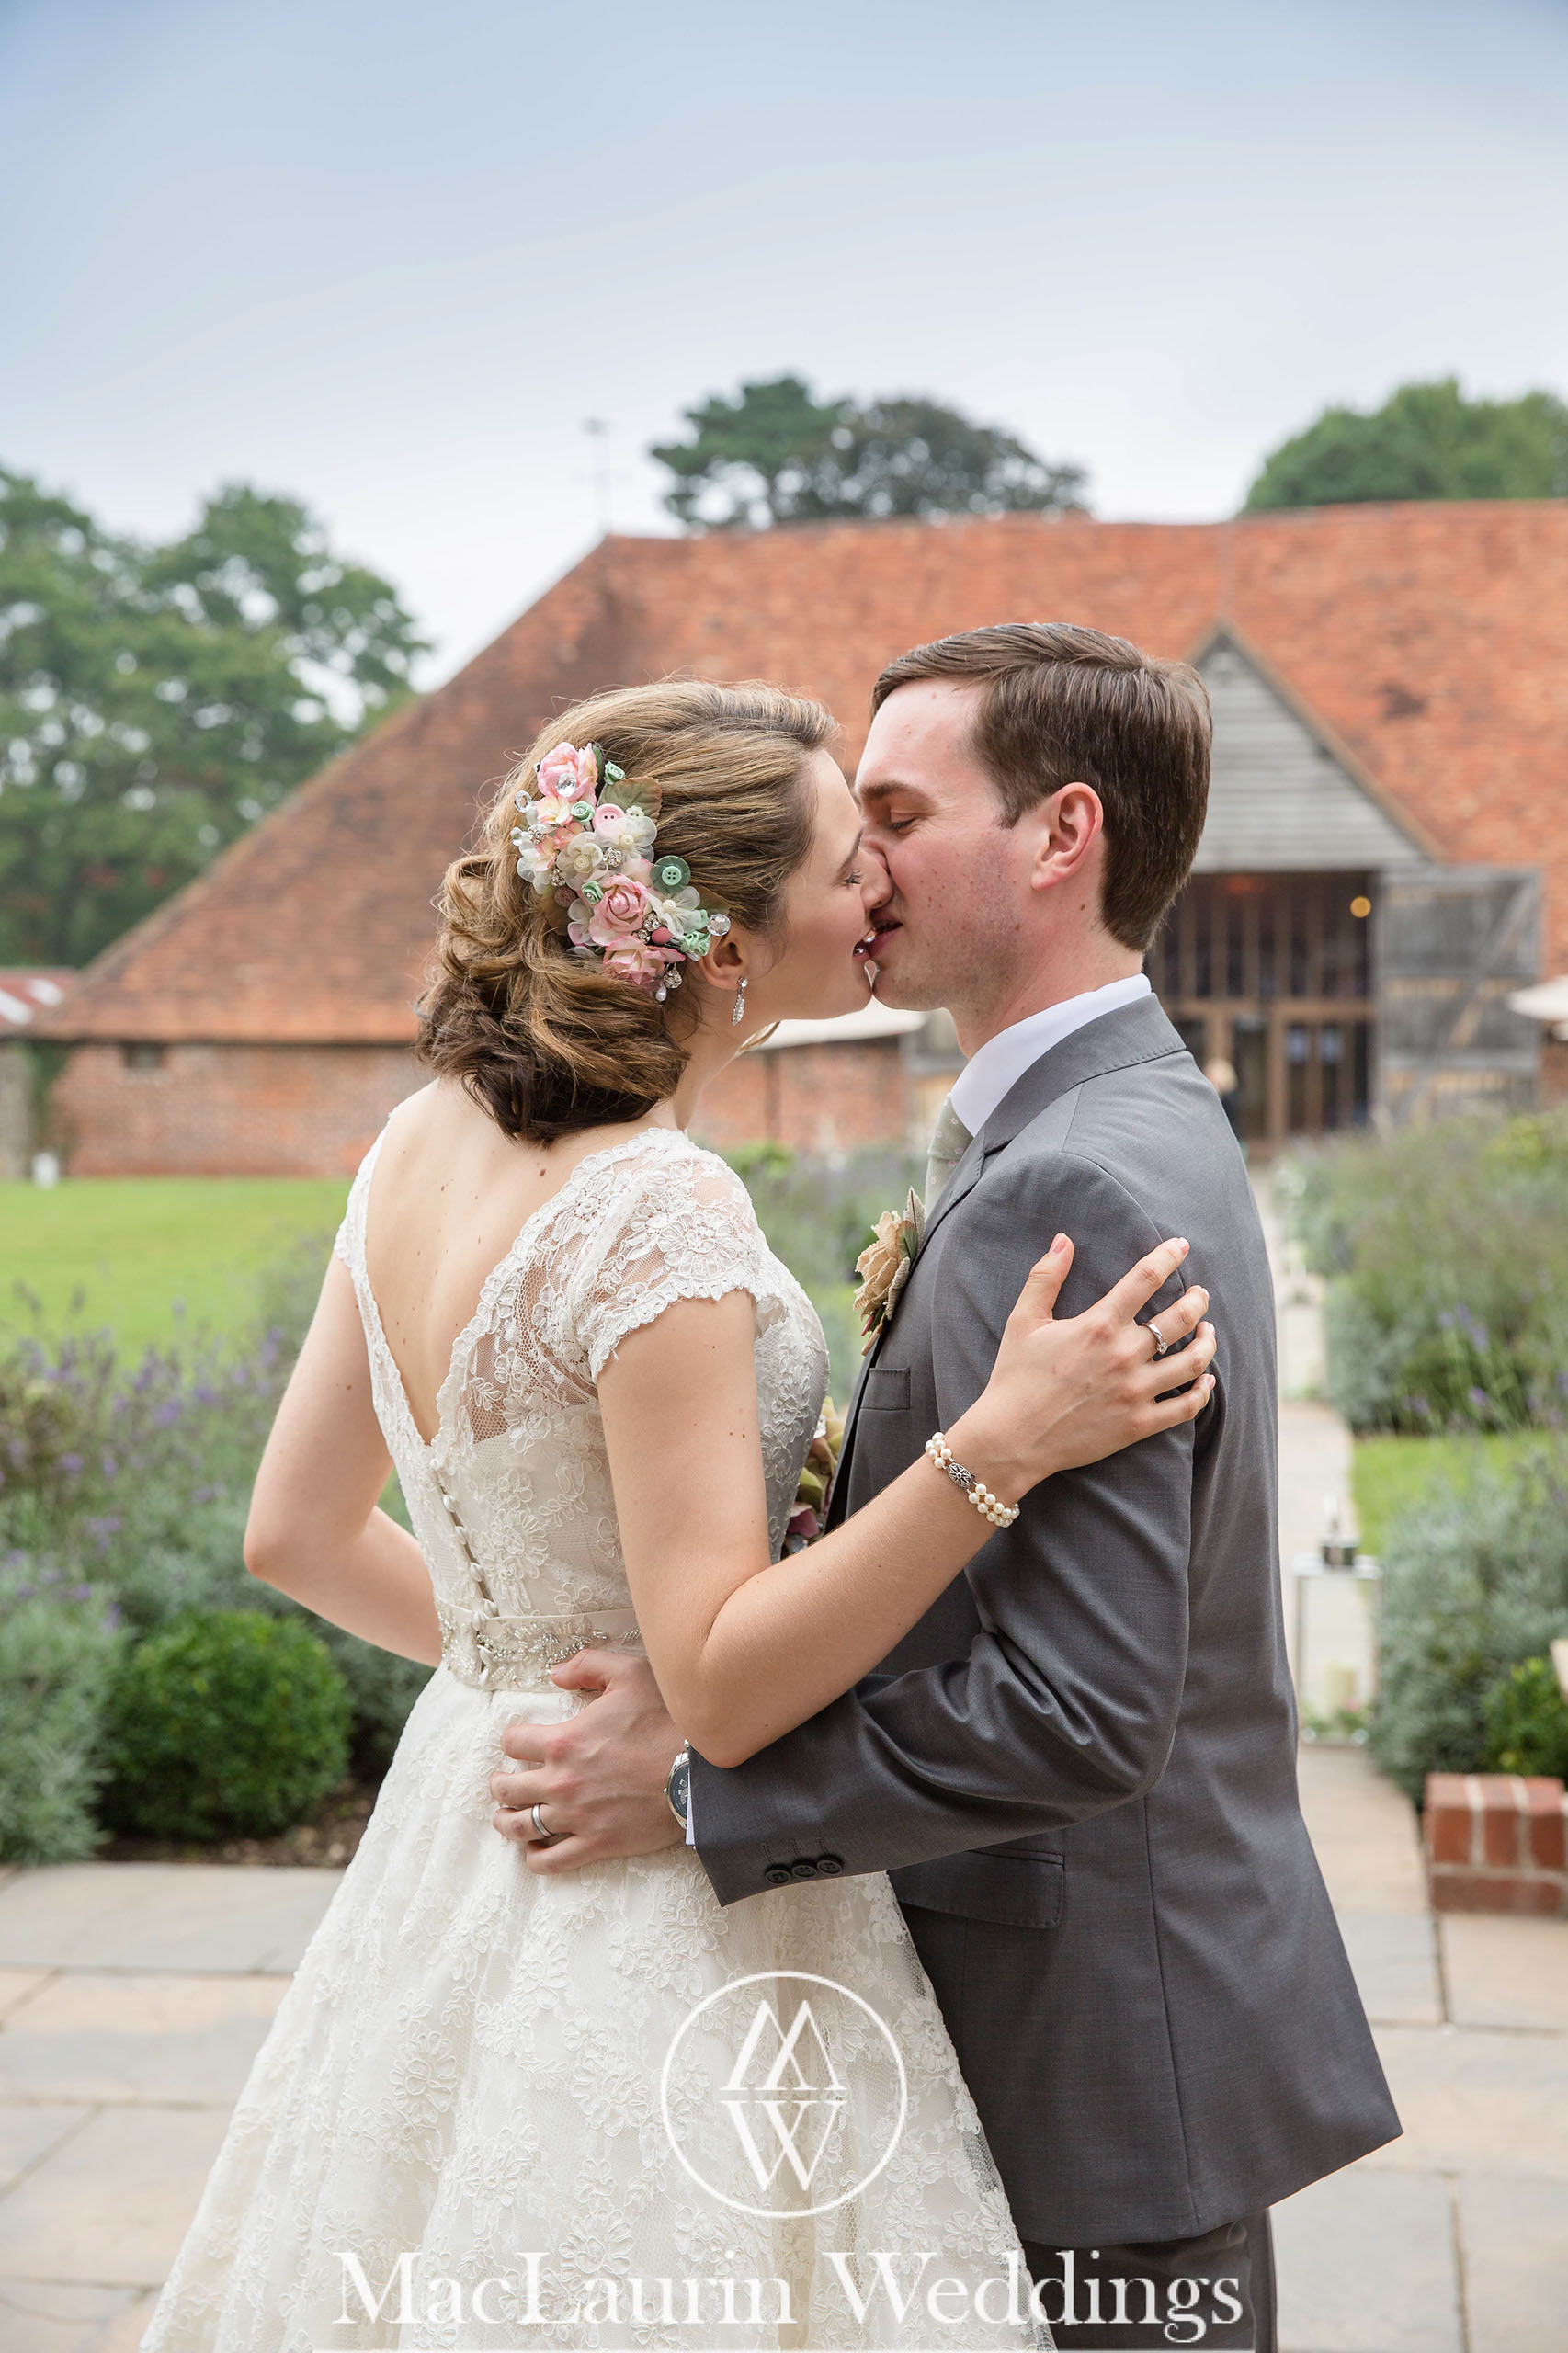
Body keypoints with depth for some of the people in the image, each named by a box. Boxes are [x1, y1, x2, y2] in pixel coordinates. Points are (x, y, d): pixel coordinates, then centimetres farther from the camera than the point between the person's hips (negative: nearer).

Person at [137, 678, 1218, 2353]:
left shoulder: (424, 1141, 0)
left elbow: (296, 1536, 8)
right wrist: (994, 1450, -29)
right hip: (665, 1917, -8)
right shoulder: (656, 1215, -25)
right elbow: (722, 1686, -24)